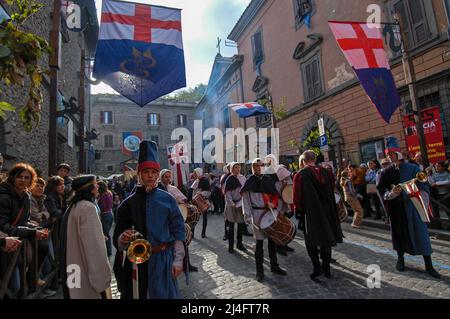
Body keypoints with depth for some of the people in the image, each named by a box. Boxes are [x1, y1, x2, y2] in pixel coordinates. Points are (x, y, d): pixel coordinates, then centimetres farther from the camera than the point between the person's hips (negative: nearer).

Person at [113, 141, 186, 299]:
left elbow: (178, 232, -2)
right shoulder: (129, 203, -2)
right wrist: (123, 238, -21)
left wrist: (178, 260, -7)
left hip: (163, 260, 0)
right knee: (138, 293, 14)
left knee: (163, 294, 11)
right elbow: (118, 237, 1)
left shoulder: (168, 199, -3)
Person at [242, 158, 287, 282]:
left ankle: (274, 266, 29)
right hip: (258, 213, -4)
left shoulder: (268, 180, 8)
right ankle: (259, 271, 15)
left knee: (272, 239, 13)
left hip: (270, 212, 4)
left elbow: (275, 195, 12)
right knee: (259, 242, 2)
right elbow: (245, 200, -5)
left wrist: (273, 204, -8)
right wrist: (248, 216, -11)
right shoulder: (249, 182, -3)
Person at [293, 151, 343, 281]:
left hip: (309, 212, -4)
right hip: (326, 211, 4)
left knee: (312, 242, 9)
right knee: (326, 237, 15)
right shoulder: (325, 172, 1)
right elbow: (331, 191, 11)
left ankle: (317, 268, 7)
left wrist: (297, 209, 5)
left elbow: (297, 196, -10)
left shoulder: (300, 175, -12)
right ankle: (326, 268, 23)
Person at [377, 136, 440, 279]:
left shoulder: (412, 168, -4)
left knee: (420, 233, 2)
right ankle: (400, 259, 30)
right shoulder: (386, 172, 1)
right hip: (395, 208, 2)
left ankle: (428, 266, 15)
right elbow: (381, 189, 2)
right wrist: (389, 194, -17)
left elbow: (423, 186, -2)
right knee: (399, 233, 13)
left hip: (412, 207, -2)